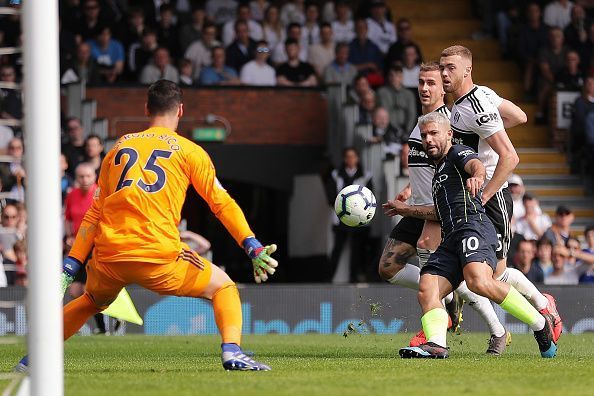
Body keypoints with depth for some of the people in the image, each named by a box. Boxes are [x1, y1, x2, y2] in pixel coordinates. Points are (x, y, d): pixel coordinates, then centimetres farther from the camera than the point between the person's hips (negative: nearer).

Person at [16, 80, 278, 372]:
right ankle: (232, 351, -9)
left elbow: (95, 214, 18)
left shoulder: (118, 148, 19)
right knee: (224, 287, 15)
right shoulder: (189, 151, 8)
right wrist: (253, 248, 2)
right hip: (159, 257, -4)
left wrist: (69, 267, 17)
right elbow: (222, 204, 3)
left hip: (109, 256, 4)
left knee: (91, 302, 34)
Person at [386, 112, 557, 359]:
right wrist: (407, 209, 55)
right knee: (427, 290, -14)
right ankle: (436, 345, -36)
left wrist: (477, 176, -42)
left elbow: (477, 166, -17)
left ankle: (541, 324, -23)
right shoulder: (440, 169, 34)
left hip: (473, 227, -9)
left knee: (479, 282, -33)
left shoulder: (458, 153, 8)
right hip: (450, 240, 9)